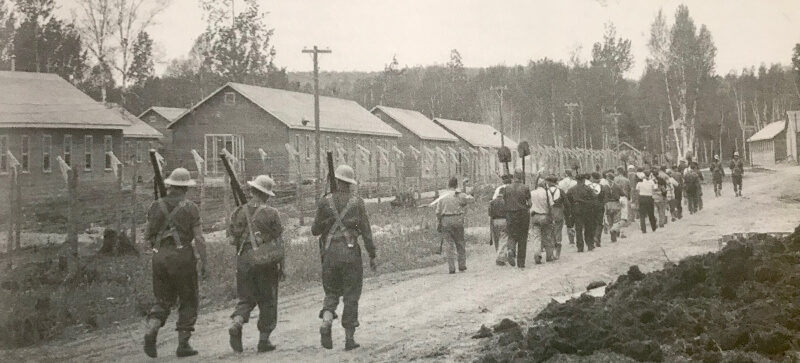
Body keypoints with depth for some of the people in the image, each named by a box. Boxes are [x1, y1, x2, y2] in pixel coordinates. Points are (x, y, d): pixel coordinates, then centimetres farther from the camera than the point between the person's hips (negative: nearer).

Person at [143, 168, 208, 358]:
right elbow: (199, 238, -9)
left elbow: (147, 236, 8)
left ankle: (151, 331, -11)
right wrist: (203, 261, -1)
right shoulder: (190, 208, -5)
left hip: (159, 257, 4)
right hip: (182, 257, -4)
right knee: (188, 302, 8)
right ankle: (183, 344, 6)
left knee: (163, 301, 14)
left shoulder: (156, 206, 5)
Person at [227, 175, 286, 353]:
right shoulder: (271, 213, -5)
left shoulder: (239, 212, 3)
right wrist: (282, 265, 0)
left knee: (246, 298, 14)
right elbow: (279, 242, -5)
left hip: (244, 259, 3)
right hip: (266, 261, -3)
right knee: (267, 301, 8)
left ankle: (236, 323, -14)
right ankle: (264, 340, 9)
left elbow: (232, 240, 2)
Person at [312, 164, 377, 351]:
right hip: (350, 252, -1)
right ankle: (349, 338, 5)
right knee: (351, 295, 6)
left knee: (331, 292, 14)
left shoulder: (325, 202, 1)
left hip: (329, 252, 1)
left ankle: (326, 322, -13)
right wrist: (372, 255, 2)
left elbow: (315, 230, 4)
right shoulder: (357, 202, -2)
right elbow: (366, 231, -4)